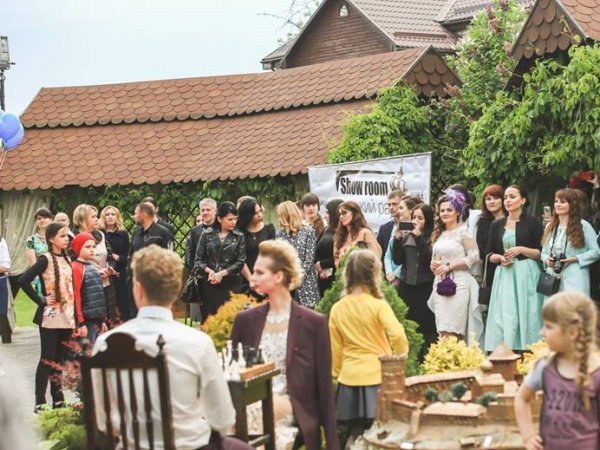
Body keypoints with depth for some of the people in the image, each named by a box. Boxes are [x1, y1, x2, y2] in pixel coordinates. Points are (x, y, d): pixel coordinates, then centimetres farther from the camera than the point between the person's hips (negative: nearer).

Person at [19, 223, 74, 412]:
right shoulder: (46, 259, -10)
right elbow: (23, 280, -19)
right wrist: (40, 300, -14)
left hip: (67, 316, 6)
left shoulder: (67, 259, 11)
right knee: (47, 359, -3)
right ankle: (40, 402, 2)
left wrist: (74, 314, 9)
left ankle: (58, 399, 18)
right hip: (50, 317, -6)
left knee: (59, 359, 11)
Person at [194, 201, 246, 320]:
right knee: (208, 317, -2)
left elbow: (240, 262, 0)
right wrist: (209, 270, -11)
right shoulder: (207, 235, 5)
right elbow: (198, 259, 6)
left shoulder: (239, 237, 5)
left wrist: (222, 273, -10)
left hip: (231, 285, -1)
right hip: (209, 283, 1)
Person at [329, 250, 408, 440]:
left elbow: (335, 349, 7)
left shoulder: (337, 309, 1)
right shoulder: (378, 305, -12)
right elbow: (398, 335, -22)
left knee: (357, 436, 11)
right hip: (378, 376, -3)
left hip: (350, 379, 4)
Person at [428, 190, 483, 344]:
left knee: (450, 332, -12)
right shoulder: (439, 233, 17)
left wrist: (449, 266, -11)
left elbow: (474, 256, -10)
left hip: (458, 283, -7)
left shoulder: (463, 231, -3)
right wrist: (433, 264, 6)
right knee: (443, 332, 4)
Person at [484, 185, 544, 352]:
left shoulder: (532, 222, 2)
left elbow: (542, 253, -1)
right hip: (504, 276, 3)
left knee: (526, 317, -5)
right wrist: (500, 257, -6)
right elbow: (489, 255, 14)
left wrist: (521, 250, -14)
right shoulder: (496, 225, 14)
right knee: (503, 319, -2)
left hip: (526, 275, -3)